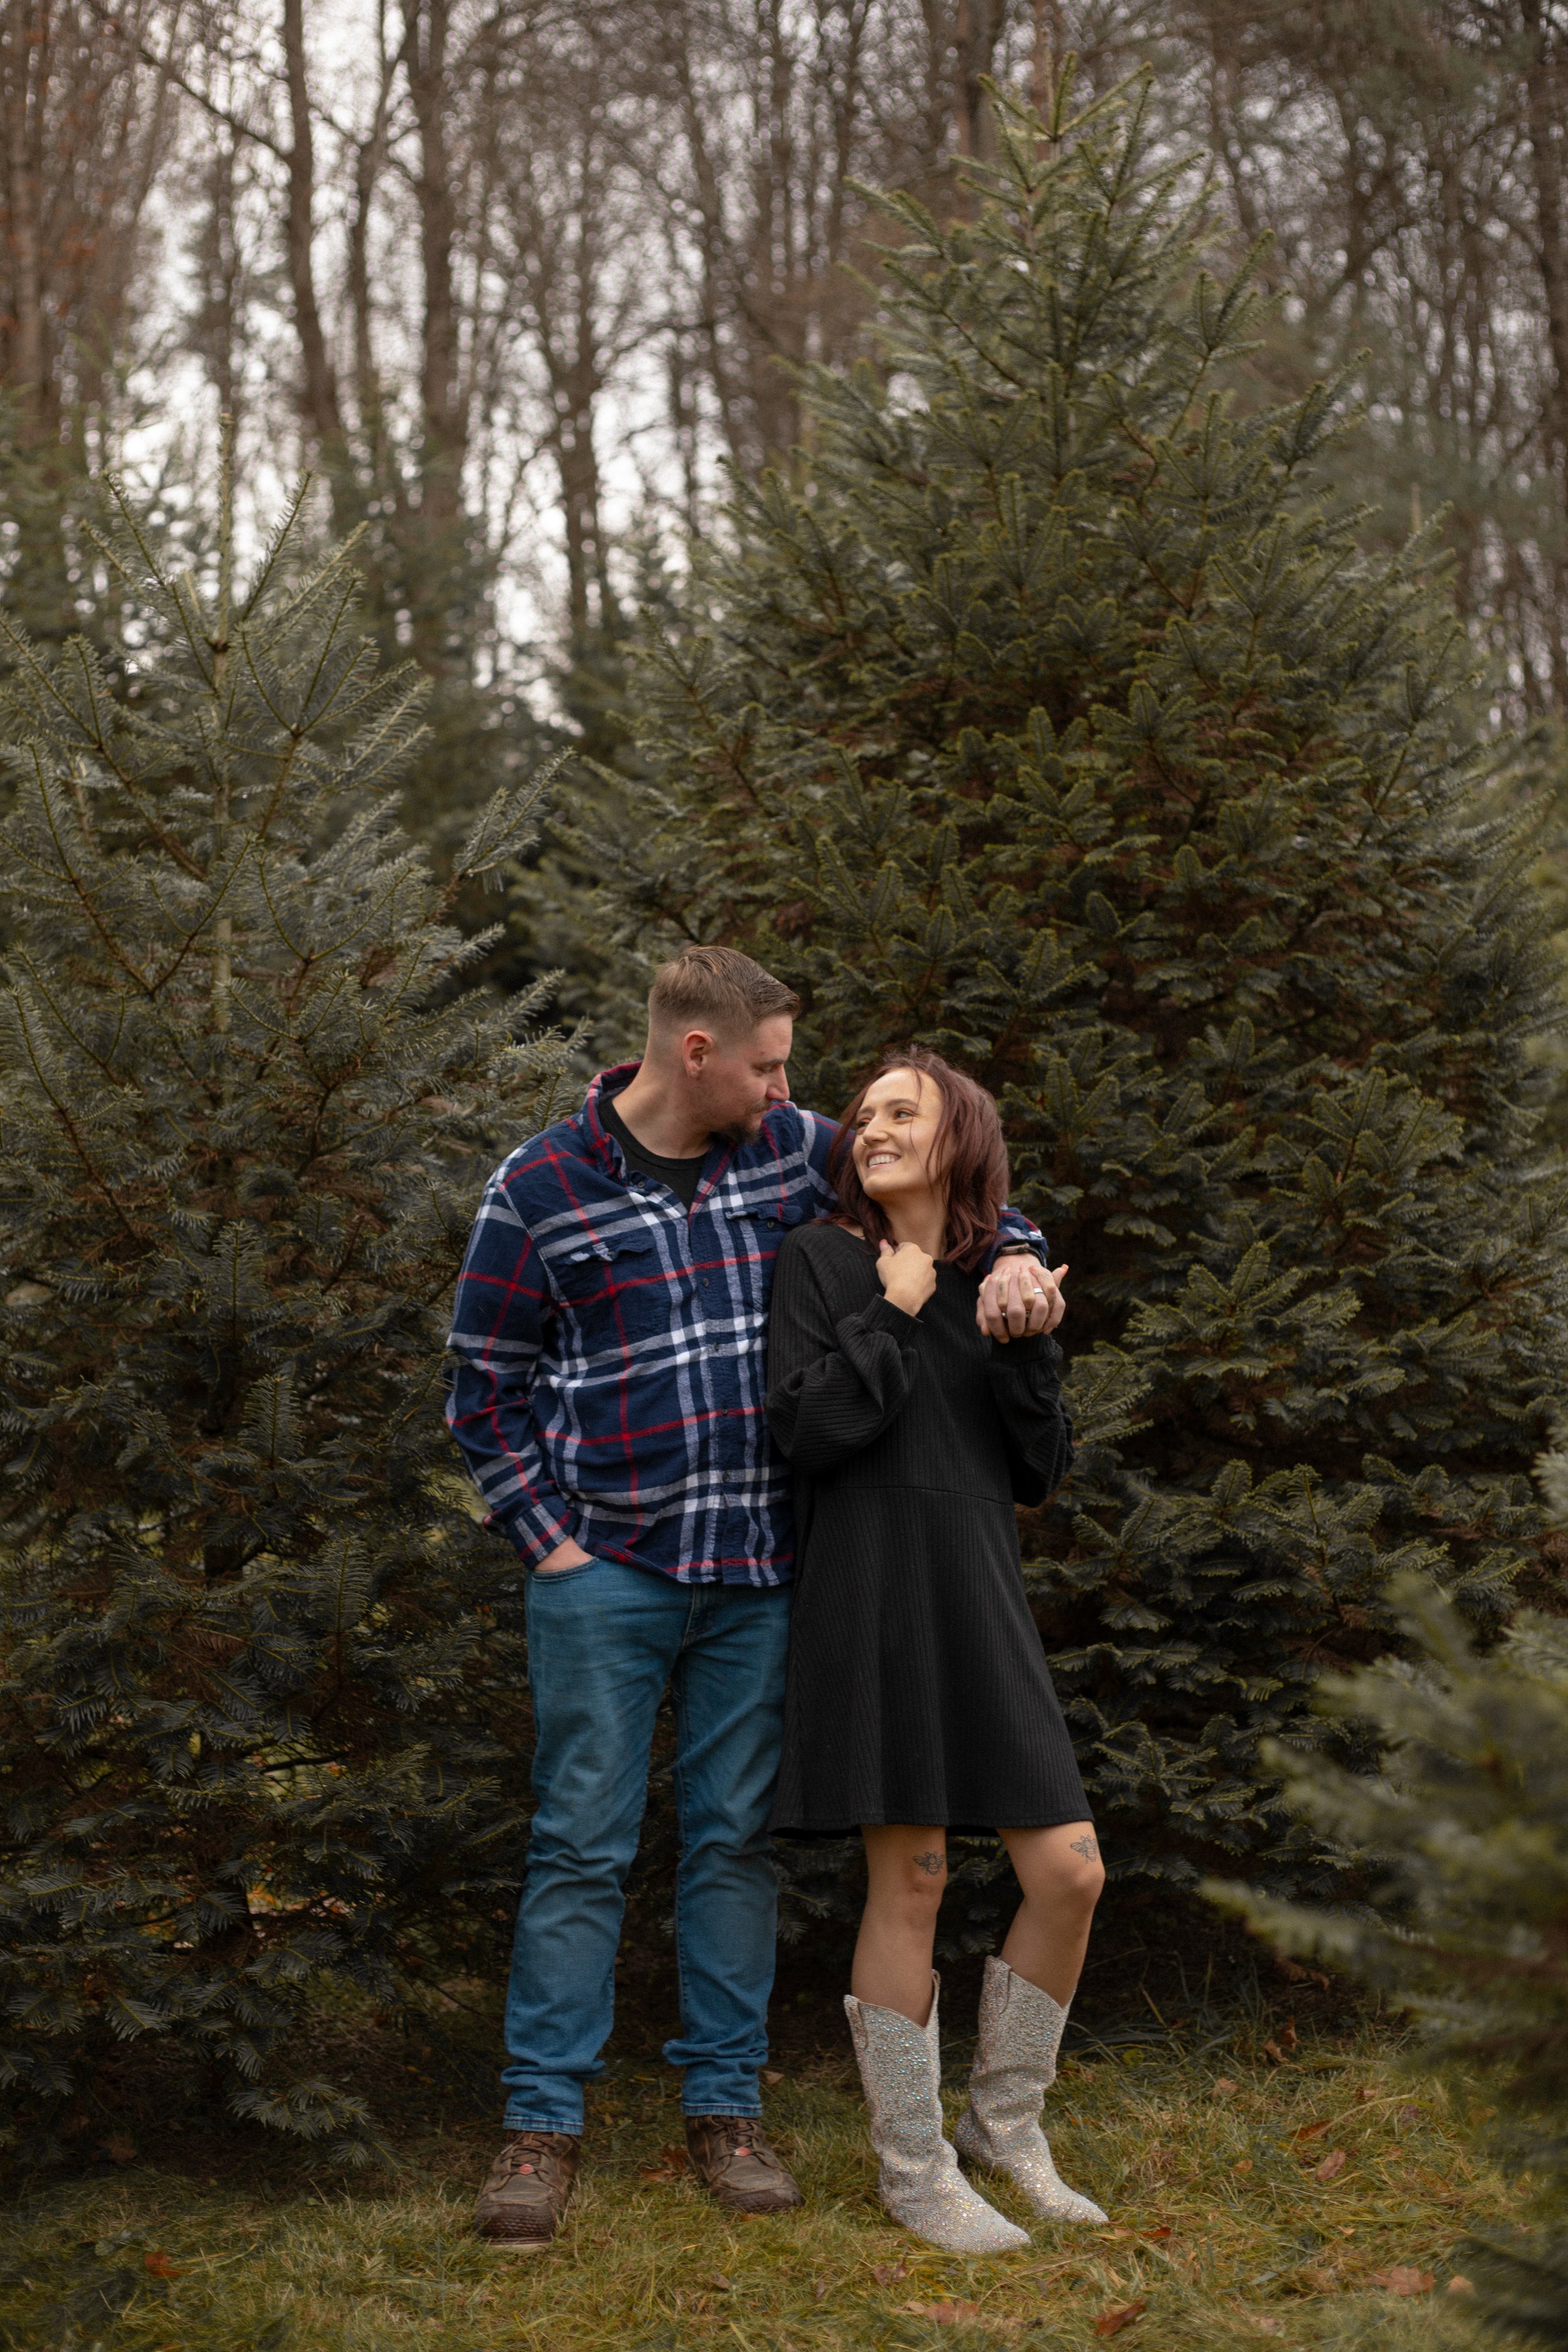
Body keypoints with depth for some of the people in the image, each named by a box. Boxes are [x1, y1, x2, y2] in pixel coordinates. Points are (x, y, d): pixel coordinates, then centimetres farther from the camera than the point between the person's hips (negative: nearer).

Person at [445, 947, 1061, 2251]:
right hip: (607, 1569, -4)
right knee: (584, 1842, -3)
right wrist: (547, 1536, -5)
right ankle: (544, 2124, 4)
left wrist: (1014, 1256, -3)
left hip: (757, 1570, 4)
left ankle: (726, 2104, 17)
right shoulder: (541, 1191, -4)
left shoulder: (793, 1152, 6)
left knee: (737, 1837, 8)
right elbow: (487, 1383, 2)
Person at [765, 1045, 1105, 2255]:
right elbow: (809, 1429, -10)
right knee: (910, 1880, -4)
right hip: (872, 1596, -5)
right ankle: (915, 2169, 8)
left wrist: (1029, 1348, -4)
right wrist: (894, 1315, -8)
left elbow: (1040, 1471, 10)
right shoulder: (822, 1258, 2)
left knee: (1070, 1872, 0)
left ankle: (1005, 2122, 20)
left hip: (981, 1598, 5)